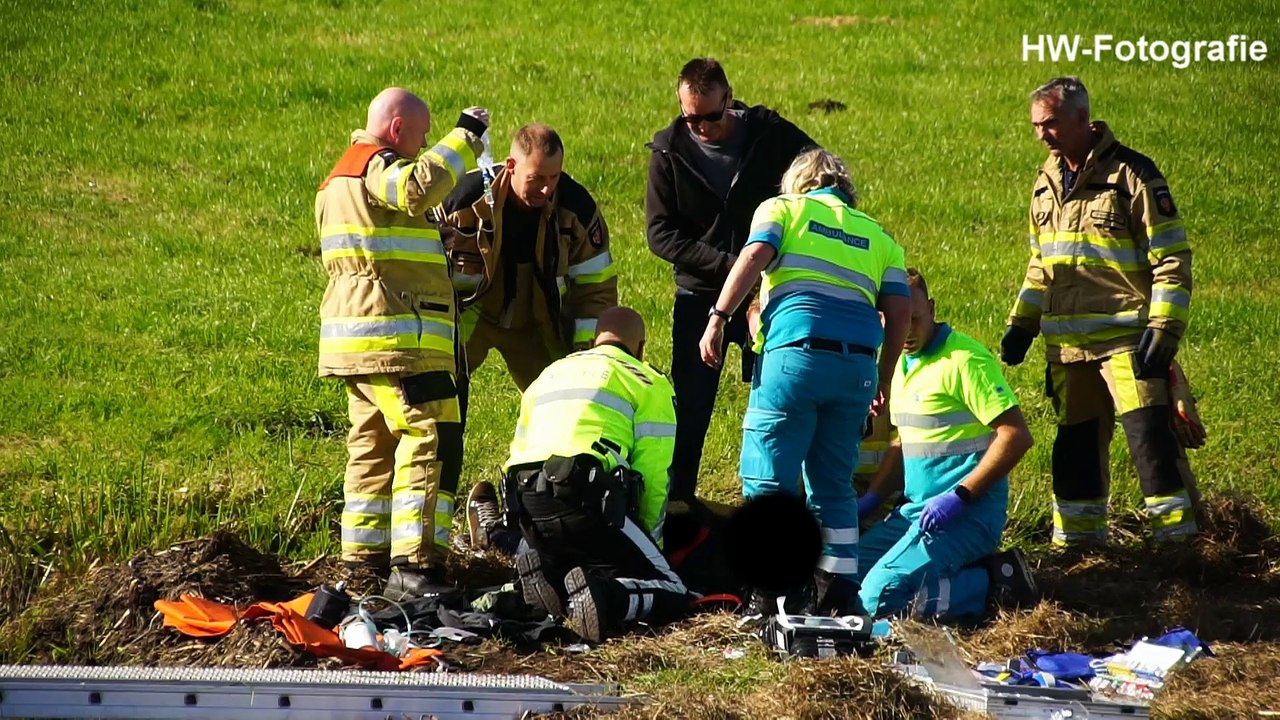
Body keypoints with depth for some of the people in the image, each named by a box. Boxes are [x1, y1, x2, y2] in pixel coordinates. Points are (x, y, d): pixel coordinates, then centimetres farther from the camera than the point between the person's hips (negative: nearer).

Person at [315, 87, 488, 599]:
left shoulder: (339, 177, 23)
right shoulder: (377, 165, -10)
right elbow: (419, 186, -31)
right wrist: (463, 138, -22)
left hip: (355, 338, 11)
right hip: (395, 335, -11)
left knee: (373, 444, 16)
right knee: (431, 441, -14)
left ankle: (364, 558, 20)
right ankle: (414, 564, -22)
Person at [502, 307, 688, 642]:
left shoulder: (549, 374, 30)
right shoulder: (647, 382, 11)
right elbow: (653, 479, 4)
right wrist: (650, 544, 17)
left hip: (526, 502, 6)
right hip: (587, 499, -6)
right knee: (671, 593, -1)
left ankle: (548, 577, -5)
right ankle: (603, 599, -31)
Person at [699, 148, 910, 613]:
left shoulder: (781, 209, 17)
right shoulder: (877, 237, 25)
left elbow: (754, 256, -3)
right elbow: (899, 310, 14)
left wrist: (718, 318, -6)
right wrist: (883, 381, 20)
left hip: (796, 351, -4)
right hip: (857, 364, 4)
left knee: (768, 480, -2)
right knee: (834, 484, 14)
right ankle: (838, 592, 10)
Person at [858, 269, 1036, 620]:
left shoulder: (965, 360, -13)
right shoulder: (901, 365, 14)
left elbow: (1016, 436, -19)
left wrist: (960, 496, -21)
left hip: (966, 512, -10)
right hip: (916, 509, 10)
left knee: (879, 597, -22)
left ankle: (992, 582, -8)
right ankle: (972, 570, 5)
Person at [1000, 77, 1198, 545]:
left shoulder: (1131, 174, -7)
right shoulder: (1047, 182, 14)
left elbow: (1172, 259, -8)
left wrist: (1164, 328, -15)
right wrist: (1022, 324, 15)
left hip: (1126, 336, -7)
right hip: (1067, 343, 7)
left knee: (1150, 434, -14)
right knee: (1075, 444, 11)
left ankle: (1178, 540, -12)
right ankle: (1076, 542, 20)